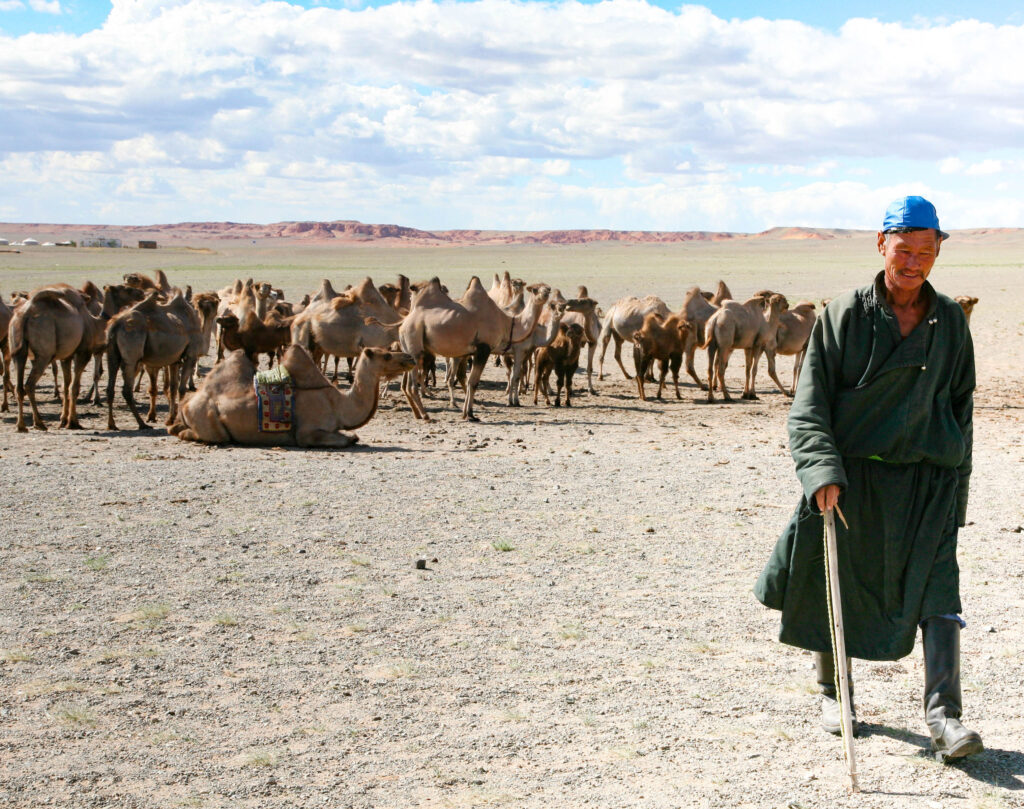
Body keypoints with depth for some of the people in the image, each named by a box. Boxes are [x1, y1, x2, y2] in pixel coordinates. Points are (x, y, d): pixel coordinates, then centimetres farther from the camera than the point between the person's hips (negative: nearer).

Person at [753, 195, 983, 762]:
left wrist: (955, 475, 13)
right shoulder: (844, 315, -3)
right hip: (850, 475, -1)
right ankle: (832, 693, 30)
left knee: (937, 585, -11)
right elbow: (810, 402, -7)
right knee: (833, 586, 8)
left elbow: (960, 403, 17)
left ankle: (943, 715, -11)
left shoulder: (950, 322, 6)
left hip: (927, 476, 2)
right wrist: (823, 471, -20)